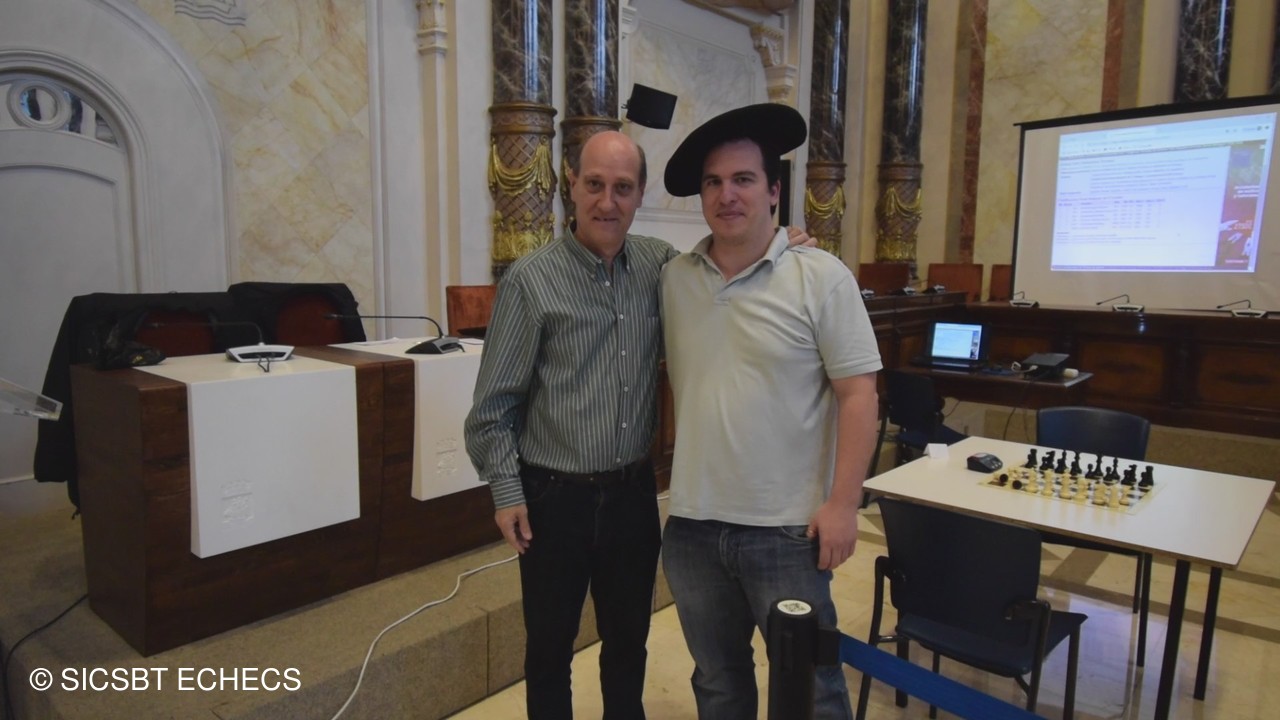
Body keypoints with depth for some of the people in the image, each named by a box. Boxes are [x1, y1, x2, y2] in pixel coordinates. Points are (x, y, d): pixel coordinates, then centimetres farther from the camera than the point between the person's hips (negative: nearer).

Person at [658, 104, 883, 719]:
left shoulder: (821, 278, -9)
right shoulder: (672, 280, 2)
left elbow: (857, 393, -10)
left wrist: (842, 502, -12)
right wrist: (675, 473, 10)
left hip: (786, 528, -3)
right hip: (692, 526, 4)